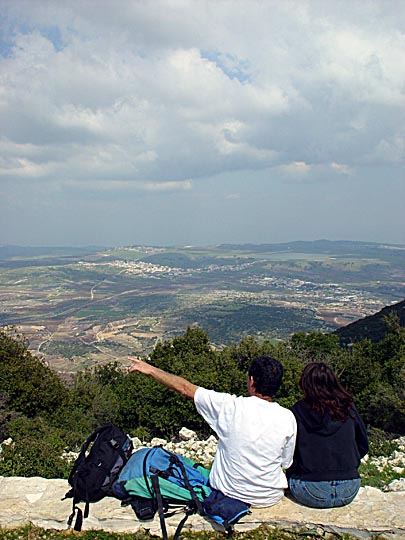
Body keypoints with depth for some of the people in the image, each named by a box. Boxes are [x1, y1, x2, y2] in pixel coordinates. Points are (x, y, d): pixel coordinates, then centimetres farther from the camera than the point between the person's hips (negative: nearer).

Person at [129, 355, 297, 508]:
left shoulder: (230, 406, -21)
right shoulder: (287, 418, -16)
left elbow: (185, 388, -10)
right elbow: (286, 463, -2)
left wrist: (151, 370, 2)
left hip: (229, 492, -1)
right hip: (270, 498, 2)